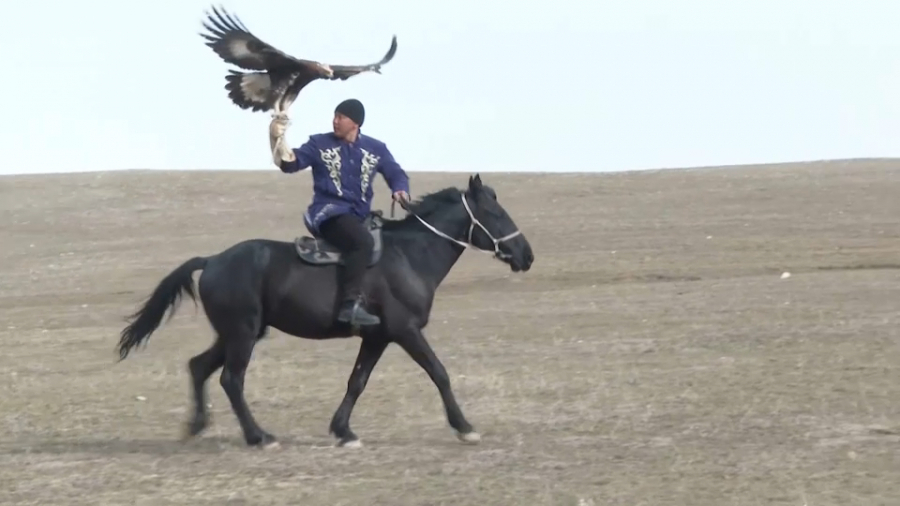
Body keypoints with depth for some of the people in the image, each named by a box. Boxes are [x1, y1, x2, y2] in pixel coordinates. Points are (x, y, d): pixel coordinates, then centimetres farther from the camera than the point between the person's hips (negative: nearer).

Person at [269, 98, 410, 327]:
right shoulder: (320, 144, 3)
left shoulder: (375, 149, 11)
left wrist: (401, 190, -6)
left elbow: (396, 174, 16)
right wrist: (278, 138, -20)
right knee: (362, 241, -33)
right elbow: (291, 163, -4)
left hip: (360, 215, 6)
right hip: (329, 213, -6)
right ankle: (351, 304, -41)